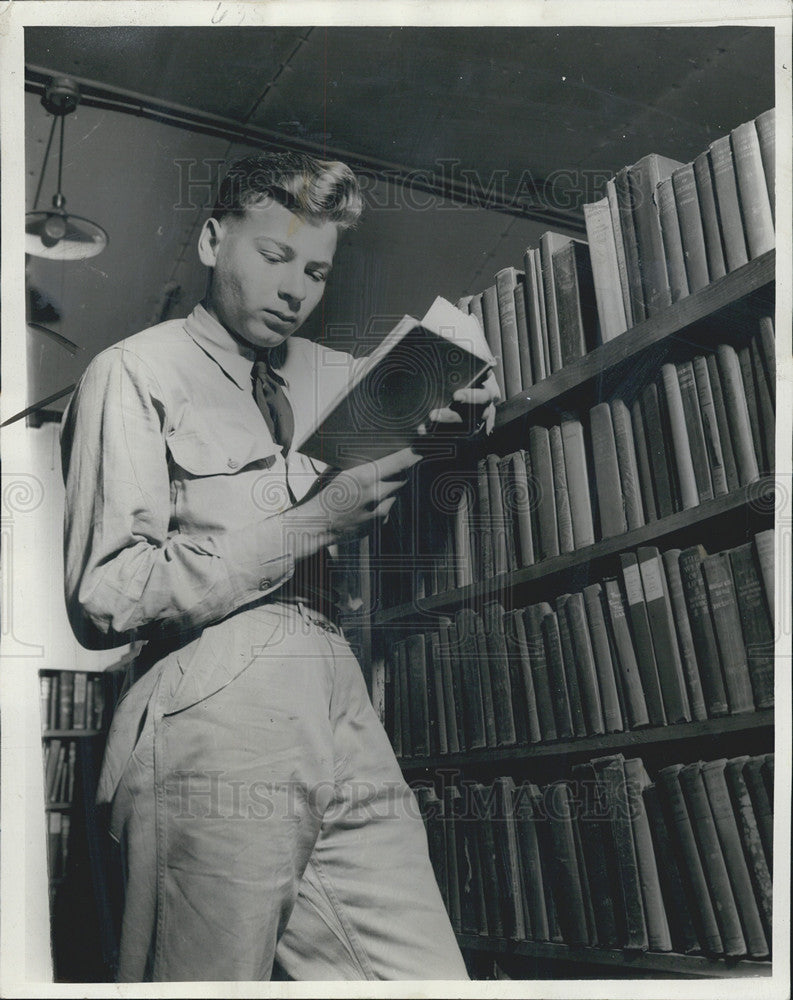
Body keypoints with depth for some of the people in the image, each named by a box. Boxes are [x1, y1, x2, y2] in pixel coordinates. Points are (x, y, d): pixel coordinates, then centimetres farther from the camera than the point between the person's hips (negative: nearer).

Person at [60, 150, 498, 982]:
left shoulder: (331, 376, 20)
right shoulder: (135, 373, 2)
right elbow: (104, 602, -10)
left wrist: (453, 431, 10)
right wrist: (309, 525, -12)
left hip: (340, 711, 6)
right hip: (212, 720, -5)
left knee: (430, 978, 1)